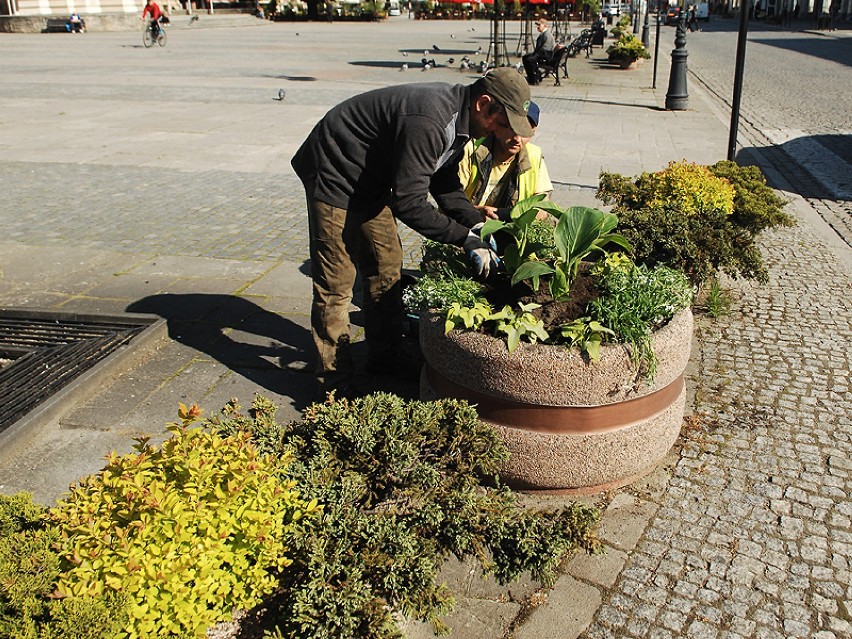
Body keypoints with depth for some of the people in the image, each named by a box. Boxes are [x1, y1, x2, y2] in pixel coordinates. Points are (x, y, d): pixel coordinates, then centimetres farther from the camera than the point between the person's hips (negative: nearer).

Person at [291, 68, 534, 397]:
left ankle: (385, 358, 28)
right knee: (337, 281, -5)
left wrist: (476, 224, -5)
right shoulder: (427, 122, -33)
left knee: (386, 267, 14)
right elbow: (409, 203, -33)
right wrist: (466, 239, -27)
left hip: (371, 180, 10)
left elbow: (444, 183, 8)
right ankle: (334, 381, 6)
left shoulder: (455, 116, -2)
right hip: (334, 176, -10)